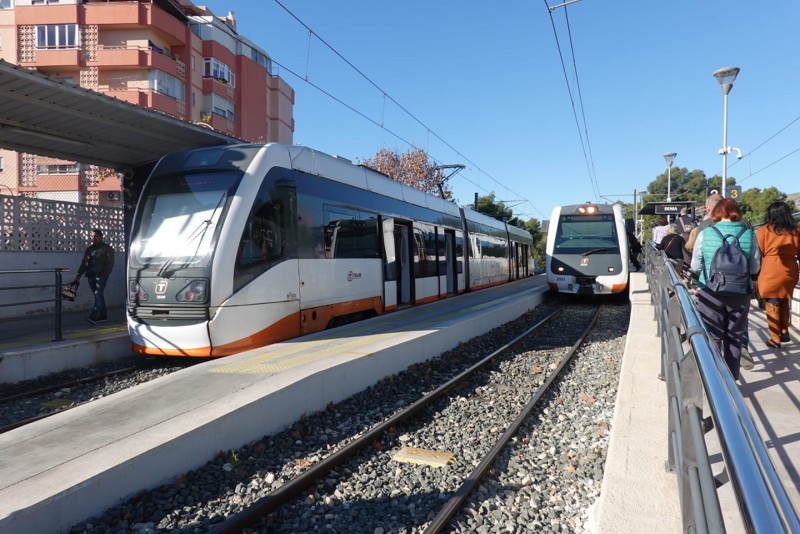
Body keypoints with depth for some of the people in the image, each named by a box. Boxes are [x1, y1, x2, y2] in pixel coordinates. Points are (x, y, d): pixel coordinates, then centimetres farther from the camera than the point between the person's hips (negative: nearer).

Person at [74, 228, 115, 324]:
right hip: (91, 275, 6)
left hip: (101, 275, -6)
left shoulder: (107, 248, -1)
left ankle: (94, 316, -20)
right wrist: (78, 275, 11)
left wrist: (104, 274, -16)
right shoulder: (89, 249, 17)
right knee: (99, 295, 9)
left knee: (98, 294, -14)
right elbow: (84, 263, 18)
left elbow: (110, 263, -7)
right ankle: (103, 316, 14)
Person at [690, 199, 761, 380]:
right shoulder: (749, 234, -4)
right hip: (740, 294, 1)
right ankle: (731, 382, 25)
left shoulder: (705, 234, -8)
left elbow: (695, 266, -2)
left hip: (710, 293, -1)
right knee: (734, 338, 14)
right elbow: (755, 268, 3)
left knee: (712, 337, 8)